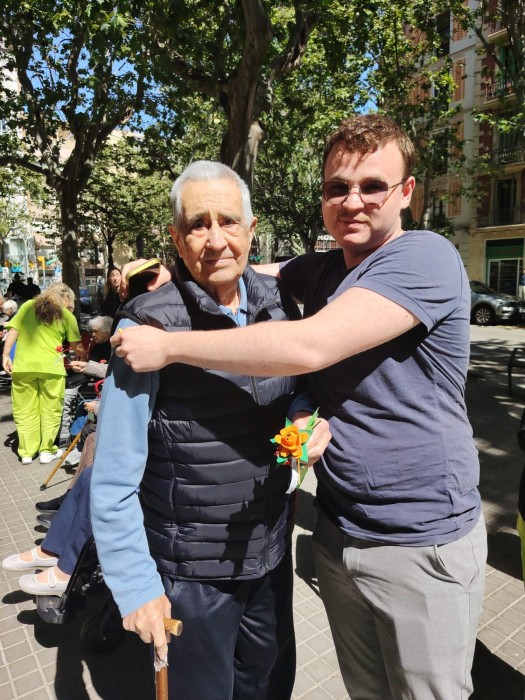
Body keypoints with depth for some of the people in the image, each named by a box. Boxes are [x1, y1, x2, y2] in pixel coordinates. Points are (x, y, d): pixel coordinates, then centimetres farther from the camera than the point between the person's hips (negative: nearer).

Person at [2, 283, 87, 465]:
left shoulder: (27, 306, 13)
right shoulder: (67, 316, 6)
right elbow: (77, 347, 8)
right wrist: (86, 359, 24)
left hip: (23, 364, 2)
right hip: (50, 366, -2)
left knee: (25, 410, 13)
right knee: (50, 410, 12)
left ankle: (26, 452, 19)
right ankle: (47, 450, 18)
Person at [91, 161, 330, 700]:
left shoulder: (280, 305, -5)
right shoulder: (149, 326, -19)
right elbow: (113, 480, -15)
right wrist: (136, 587, -13)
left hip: (271, 551, 5)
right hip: (188, 571, -4)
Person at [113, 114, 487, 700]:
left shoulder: (425, 258, -19)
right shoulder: (322, 269, 5)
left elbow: (306, 347, -31)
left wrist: (168, 345, -23)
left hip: (423, 545, -5)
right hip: (338, 533, 6)